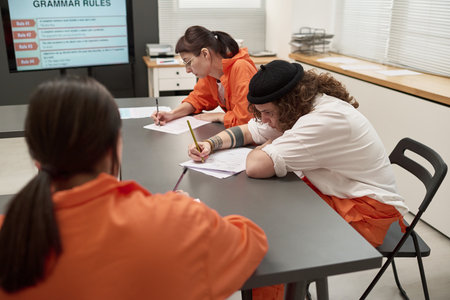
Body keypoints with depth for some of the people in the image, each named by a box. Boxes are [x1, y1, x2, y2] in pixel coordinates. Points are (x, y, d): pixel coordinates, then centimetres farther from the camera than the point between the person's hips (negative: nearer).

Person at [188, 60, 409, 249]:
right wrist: (211, 144, -6)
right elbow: (249, 131, 10)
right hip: (331, 193, 9)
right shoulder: (300, 106, -1)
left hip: (368, 213, -8)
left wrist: (268, 145, -12)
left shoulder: (324, 121, -30)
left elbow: (255, 167, -34)